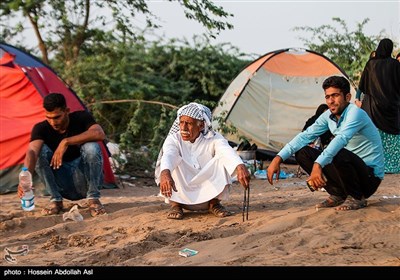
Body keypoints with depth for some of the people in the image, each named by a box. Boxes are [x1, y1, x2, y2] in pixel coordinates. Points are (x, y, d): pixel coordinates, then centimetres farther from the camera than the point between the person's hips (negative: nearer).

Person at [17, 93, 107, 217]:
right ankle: (56, 200, -16)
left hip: (85, 180, -1)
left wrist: (66, 142, -37)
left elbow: (100, 134, -31)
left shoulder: (81, 118, -10)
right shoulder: (41, 128, -11)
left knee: (91, 147, -30)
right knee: (40, 150, -23)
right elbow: (32, 151, -31)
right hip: (63, 186, 1)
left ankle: (93, 199, -21)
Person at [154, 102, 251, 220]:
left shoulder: (214, 139, -10)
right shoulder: (174, 139, -11)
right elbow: (168, 155, -34)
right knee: (174, 161, -25)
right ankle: (175, 204, -15)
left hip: (208, 193, 1)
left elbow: (228, 151, -33)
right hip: (181, 194, 0)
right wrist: (165, 173, -59)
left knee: (222, 159, -22)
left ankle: (214, 203, -8)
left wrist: (240, 167, -57)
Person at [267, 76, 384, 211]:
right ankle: (337, 195, 3)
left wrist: (318, 165, -51)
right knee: (302, 152, -2)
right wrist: (278, 159, -12)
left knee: (339, 155, -39)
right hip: (352, 169, 8)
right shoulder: (328, 116, 3)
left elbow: (341, 139, -38)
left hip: (370, 176, -7)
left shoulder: (355, 113, -21)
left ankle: (357, 198, -13)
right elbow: (305, 136, 0)